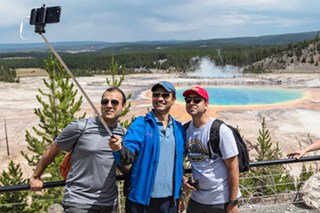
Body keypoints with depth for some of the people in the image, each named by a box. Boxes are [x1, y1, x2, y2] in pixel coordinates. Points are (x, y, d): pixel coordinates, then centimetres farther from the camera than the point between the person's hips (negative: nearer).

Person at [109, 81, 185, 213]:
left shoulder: (178, 128, 7)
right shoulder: (140, 124, -6)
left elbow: (179, 162, 13)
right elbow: (129, 154, -19)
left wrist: (178, 193, 11)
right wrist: (120, 149, -40)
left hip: (170, 200, 4)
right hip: (142, 199, -3)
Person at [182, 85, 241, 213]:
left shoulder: (221, 130, -16)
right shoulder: (185, 130, -1)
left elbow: (233, 167, -14)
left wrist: (233, 202, -13)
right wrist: (183, 179, -7)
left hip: (222, 200, -5)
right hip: (196, 198, 5)